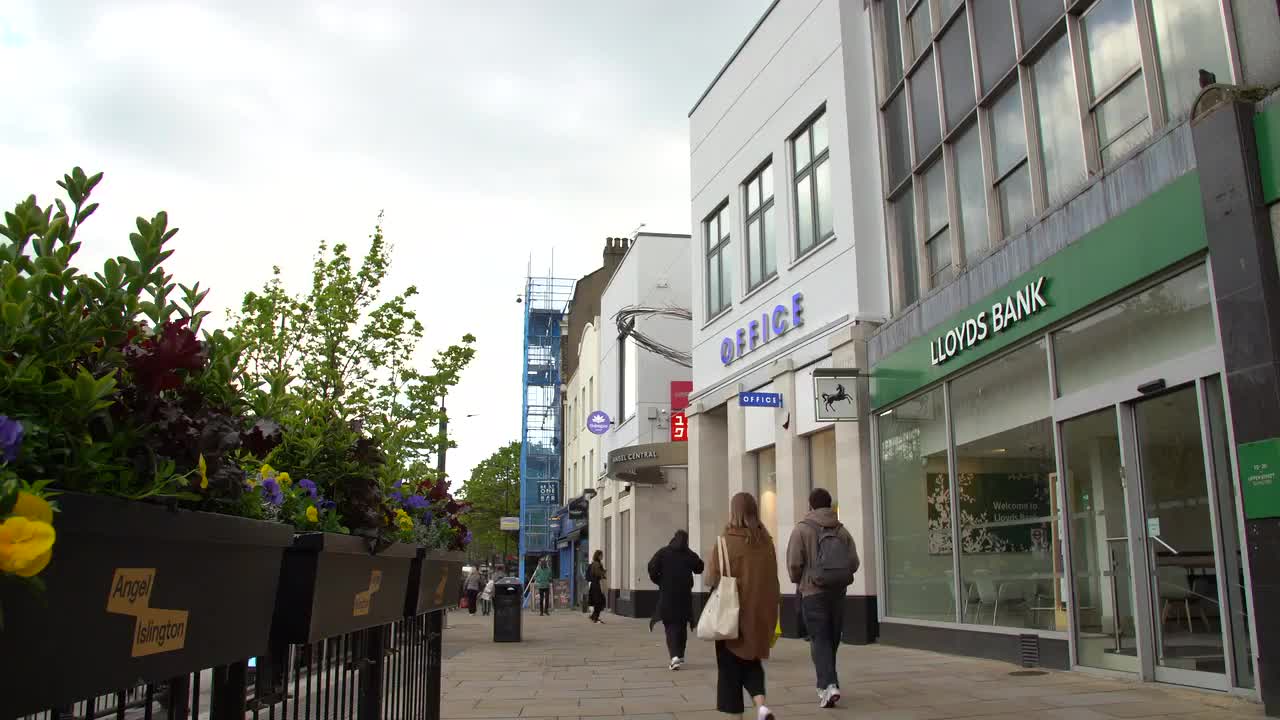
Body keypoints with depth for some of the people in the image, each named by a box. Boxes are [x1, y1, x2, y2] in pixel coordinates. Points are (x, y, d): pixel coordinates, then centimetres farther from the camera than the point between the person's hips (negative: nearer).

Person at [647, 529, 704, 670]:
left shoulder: (663, 553, -3)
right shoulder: (691, 555, -1)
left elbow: (652, 568, -10)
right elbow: (699, 569, 9)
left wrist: (659, 582, 4)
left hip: (667, 595, -1)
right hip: (684, 595, 2)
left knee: (671, 625, 0)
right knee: (682, 625, 16)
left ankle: (675, 656, -18)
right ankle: (680, 655, 25)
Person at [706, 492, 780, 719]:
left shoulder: (725, 541, -13)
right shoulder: (765, 541, 0)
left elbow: (710, 579, -13)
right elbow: (773, 580, 6)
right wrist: (771, 609, 16)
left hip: (733, 613, -4)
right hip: (760, 613, 4)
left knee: (731, 666, 9)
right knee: (751, 660, 18)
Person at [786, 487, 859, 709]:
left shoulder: (802, 529, -6)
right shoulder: (842, 531, 6)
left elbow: (794, 563, -11)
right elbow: (853, 563, 1)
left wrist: (798, 581, 8)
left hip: (813, 592, -4)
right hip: (838, 591, 4)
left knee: (819, 640, -1)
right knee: (832, 639, 14)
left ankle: (829, 685, -16)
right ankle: (825, 684, 25)